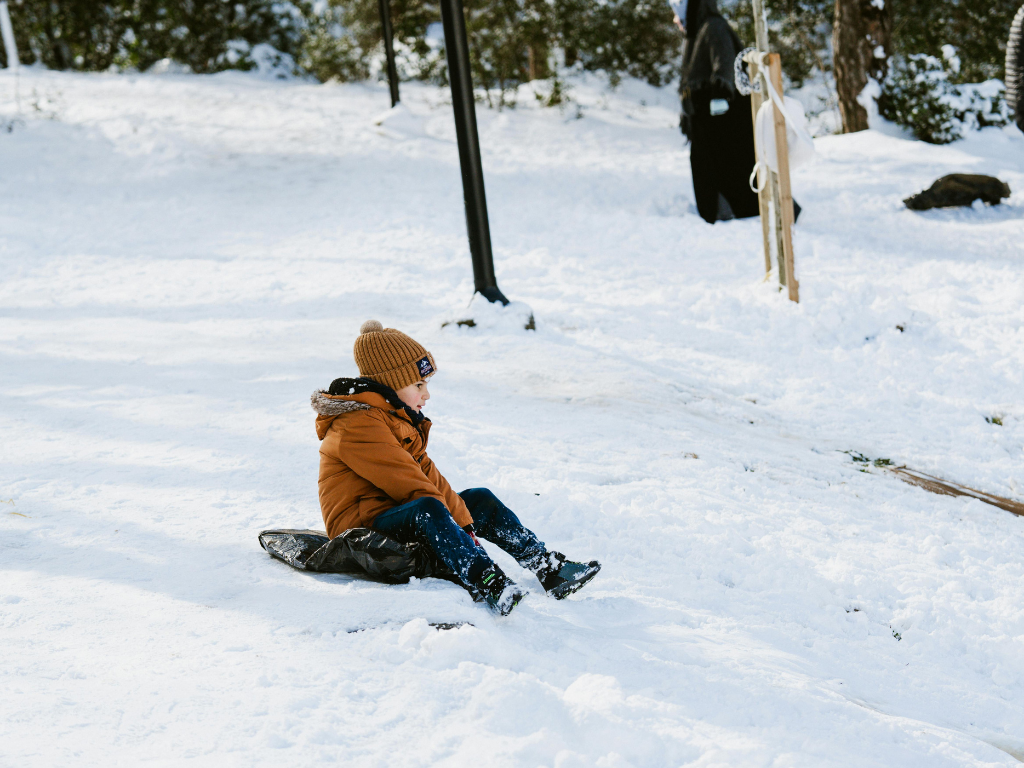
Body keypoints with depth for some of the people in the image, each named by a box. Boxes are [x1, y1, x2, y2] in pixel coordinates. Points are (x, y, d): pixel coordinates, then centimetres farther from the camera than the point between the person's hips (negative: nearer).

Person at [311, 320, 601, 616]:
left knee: (481, 500, 7)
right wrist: (455, 521, -19)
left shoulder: (398, 419, 17)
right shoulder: (359, 425, -17)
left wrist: (464, 522, -3)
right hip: (361, 528, -11)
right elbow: (408, 484, -21)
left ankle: (548, 568, 2)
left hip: (395, 516, 11)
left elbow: (426, 474, 7)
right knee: (427, 510, -38)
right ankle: (487, 583, -53)